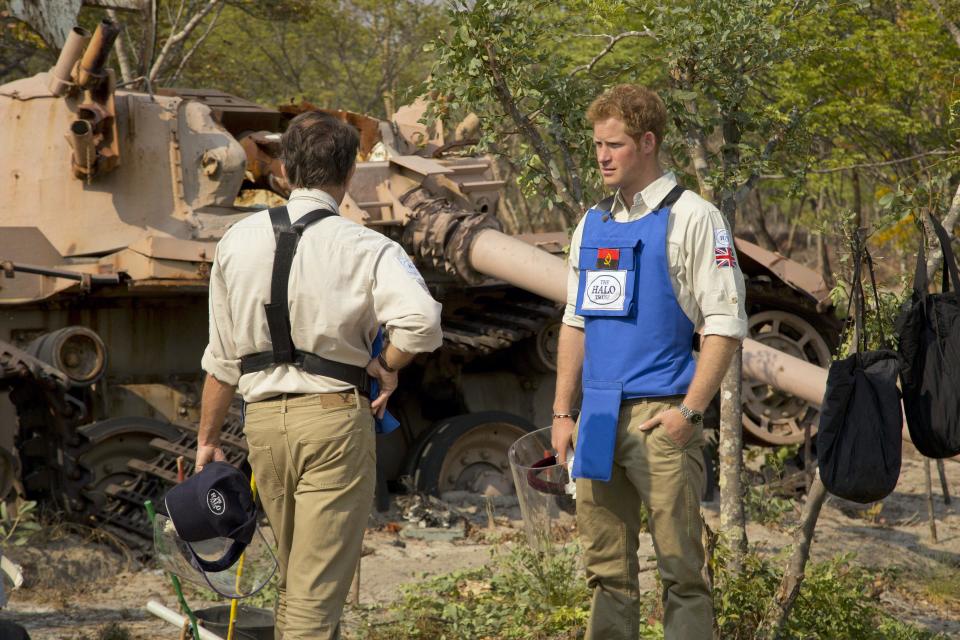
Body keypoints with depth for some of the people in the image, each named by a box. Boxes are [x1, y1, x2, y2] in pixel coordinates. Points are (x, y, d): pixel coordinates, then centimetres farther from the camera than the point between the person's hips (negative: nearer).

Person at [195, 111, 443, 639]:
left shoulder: (238, 241, 6)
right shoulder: (367, 249, -8)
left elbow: (222, 358, 10)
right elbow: (422, 321, -25)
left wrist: (207, 439, 18)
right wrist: (388, 368, -6)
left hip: (263, 418, 5)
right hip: (336, 417, -5)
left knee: (293, 574, 22)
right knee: (319, 586, -1)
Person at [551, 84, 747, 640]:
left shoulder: (692, 218, -4)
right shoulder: (593, 225, 15)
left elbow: (725, 323, -8)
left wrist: (689, 411, -14)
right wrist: (563, 412, 13)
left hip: (660, 416, -6)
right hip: (599, 419, 6)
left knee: (680, 568, -5)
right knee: (608, 568, 9)